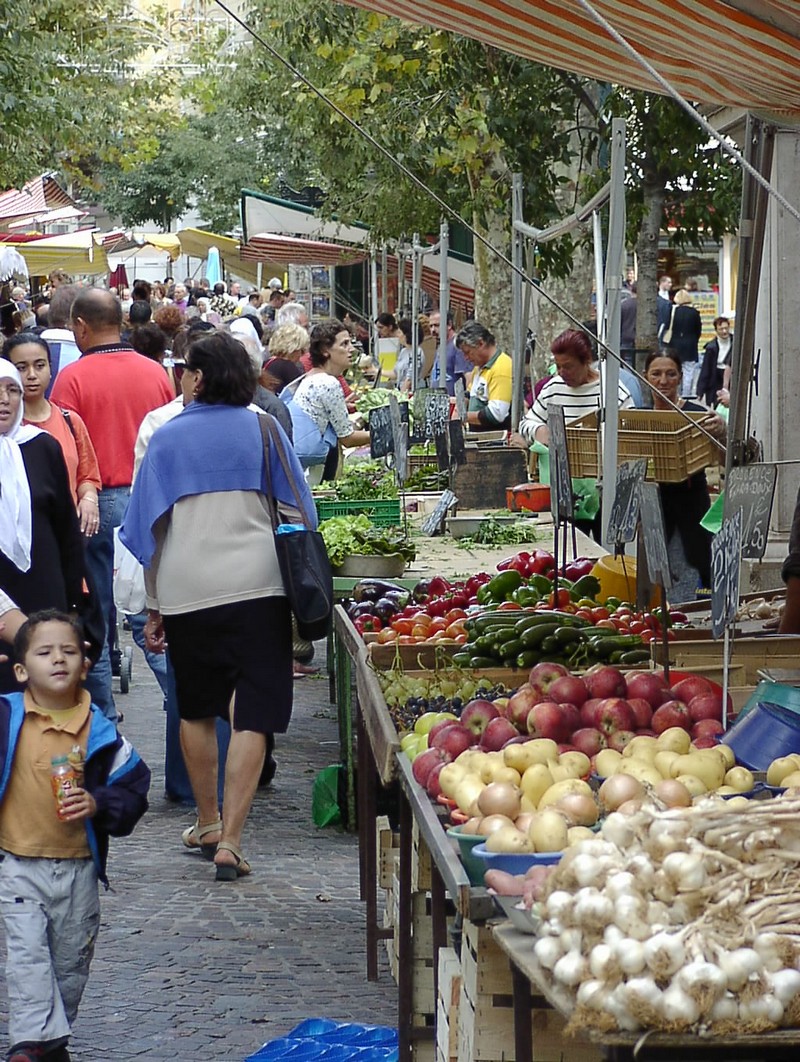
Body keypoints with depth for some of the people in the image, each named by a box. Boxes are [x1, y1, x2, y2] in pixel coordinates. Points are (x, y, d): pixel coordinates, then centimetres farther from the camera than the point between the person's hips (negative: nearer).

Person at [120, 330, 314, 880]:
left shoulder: (168, 437, 5)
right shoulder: (262, 429, 3)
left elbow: (150, 526, 8)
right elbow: (297, 511, 6)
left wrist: (154, 606, 16)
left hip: (187, 588, 1)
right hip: (257, 584, -1)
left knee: (197, 710, 18)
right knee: (252, 714, -1)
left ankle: (208, 824, 30)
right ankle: (230, 841, -9)